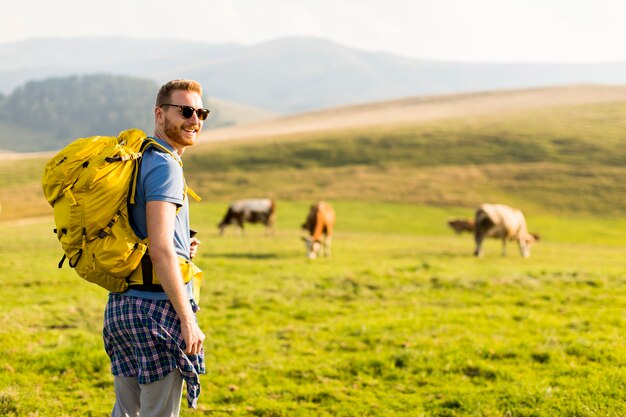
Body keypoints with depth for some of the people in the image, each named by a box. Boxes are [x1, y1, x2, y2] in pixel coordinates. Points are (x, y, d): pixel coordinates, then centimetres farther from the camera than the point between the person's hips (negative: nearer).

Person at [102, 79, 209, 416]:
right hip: (156, 306, -9)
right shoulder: (164, 166, -14)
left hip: (120, 302, 9)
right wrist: (188, 320, -20)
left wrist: (180, 249, 10)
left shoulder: (133, 161, 15)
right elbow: (160, 250, -22)